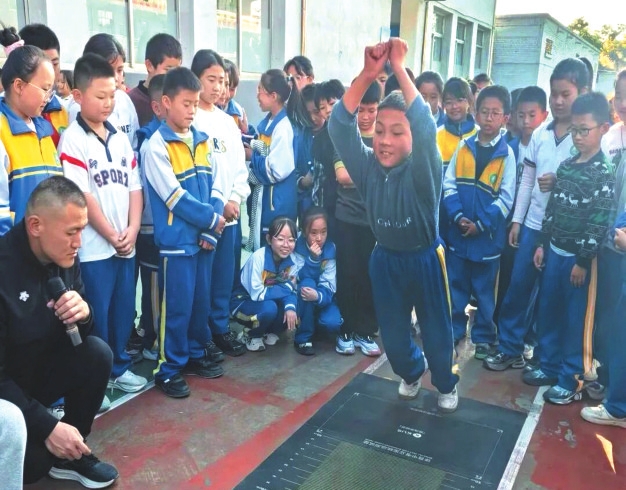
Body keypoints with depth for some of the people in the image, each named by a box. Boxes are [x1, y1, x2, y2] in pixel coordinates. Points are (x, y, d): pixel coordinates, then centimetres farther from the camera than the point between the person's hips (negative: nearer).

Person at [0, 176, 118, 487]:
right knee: (32, 463, -25)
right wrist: (48, 426, -26)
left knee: (97, 353, -19)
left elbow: (77, 334, 0)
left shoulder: (64, 257, -8)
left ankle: (72, 453, -1)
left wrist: (83, 315, -24)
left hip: (37, 373, 6)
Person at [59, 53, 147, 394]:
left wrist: (132, 231, -5)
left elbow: (134, 187, 8)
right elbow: (81, 196, -13)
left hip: (126, 243, 6)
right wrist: (111, 235, -11)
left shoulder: (120, 139, 10)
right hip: (95, 245, -6)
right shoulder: (72, 140, -8)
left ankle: (119, 367, 30)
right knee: (97, 314, 3)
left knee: (124, 309, 14)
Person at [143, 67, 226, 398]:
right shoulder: (156, 146, -10)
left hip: (202, 238, 6)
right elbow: (175, 197, -15)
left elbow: (210, 189, 9)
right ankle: (169, 369, 16)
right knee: (177, 306, 1)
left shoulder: (202, 141, 9)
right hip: (176, 241, -6)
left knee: (201, 301, 15)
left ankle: (195, 355, 32)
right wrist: (212, 219, -9)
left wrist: (211, 231, -3)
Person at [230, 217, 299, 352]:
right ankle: (250, 335, -2)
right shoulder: (258, 257, -29)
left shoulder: (291, 258, -12)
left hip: (268, 301, 5)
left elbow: (291, 289, -10)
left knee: (295, 304, -22)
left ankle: (271, 332, 6)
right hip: (243, 303, -5)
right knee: (269, 308, -34)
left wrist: (290, 307, -31)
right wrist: (286, 287, -24)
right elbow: (257, 294, -28)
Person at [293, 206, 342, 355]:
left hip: (322, 298, 1)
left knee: (333, 323, -28)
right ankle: (303, 338, -18)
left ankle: (314, 325, 11)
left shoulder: (331, 249, -13)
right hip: (302, 301, -1)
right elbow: (301, 279, -22)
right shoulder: (297, 247, -16)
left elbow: (328, 286, -20)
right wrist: (313, 258, -36)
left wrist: (318, 296, -42)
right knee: (307, 283, -33)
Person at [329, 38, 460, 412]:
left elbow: (426, 127, -40)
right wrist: (368, 75, -36)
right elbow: (340, 125, -25)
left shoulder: (423, 170, -21)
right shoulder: (368, 166, -12)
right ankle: (411, 373, 48)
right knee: (392, 332, 16)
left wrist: (400, 68, -39)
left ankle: (447, 385, 40)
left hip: (425, 258, -3)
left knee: (436, 330, 12)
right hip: (385, 259, 3)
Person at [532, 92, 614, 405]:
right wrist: (542, 244, 10)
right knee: (547, 311, 14)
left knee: (575, 319, 3)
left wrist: (583, 261, -16)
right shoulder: (566, 166, 8)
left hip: (579, 257, -6)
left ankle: (571, 380, 16)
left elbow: (599, 222, -15)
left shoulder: (605, 173, -12)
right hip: (554, 251, 7)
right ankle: (549, 367, 30)